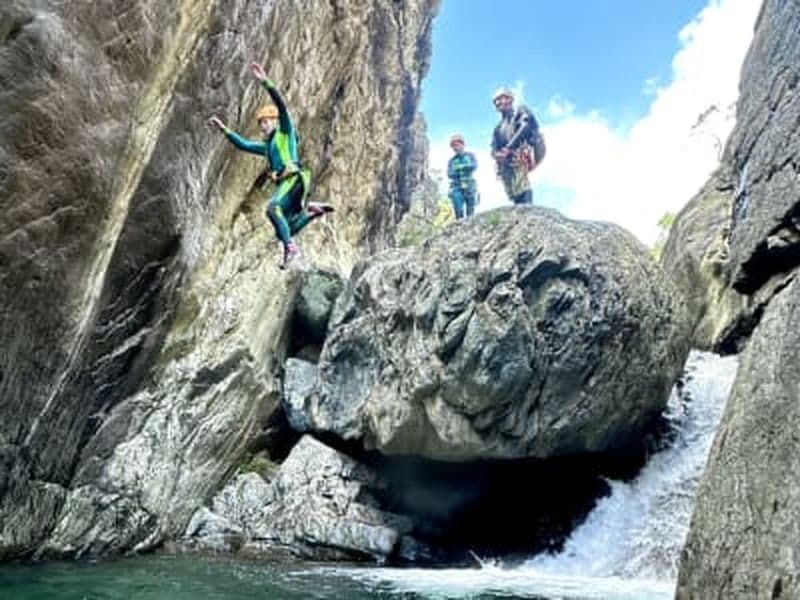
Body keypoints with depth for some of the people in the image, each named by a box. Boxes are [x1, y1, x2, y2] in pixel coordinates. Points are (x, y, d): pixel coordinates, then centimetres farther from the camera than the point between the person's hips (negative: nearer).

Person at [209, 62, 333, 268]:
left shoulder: (285, 132, 8)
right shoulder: (267, 145, 29)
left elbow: (281, 104, -6)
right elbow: (243, 144, 38)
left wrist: (265, 82, -13)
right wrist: (224, 129, 36)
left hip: (294, 179, -8)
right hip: (283, 184, 9)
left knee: (272, 207, -32)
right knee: (283, 230, -2)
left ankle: (290, 247, -31)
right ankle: (311, 209, 11)